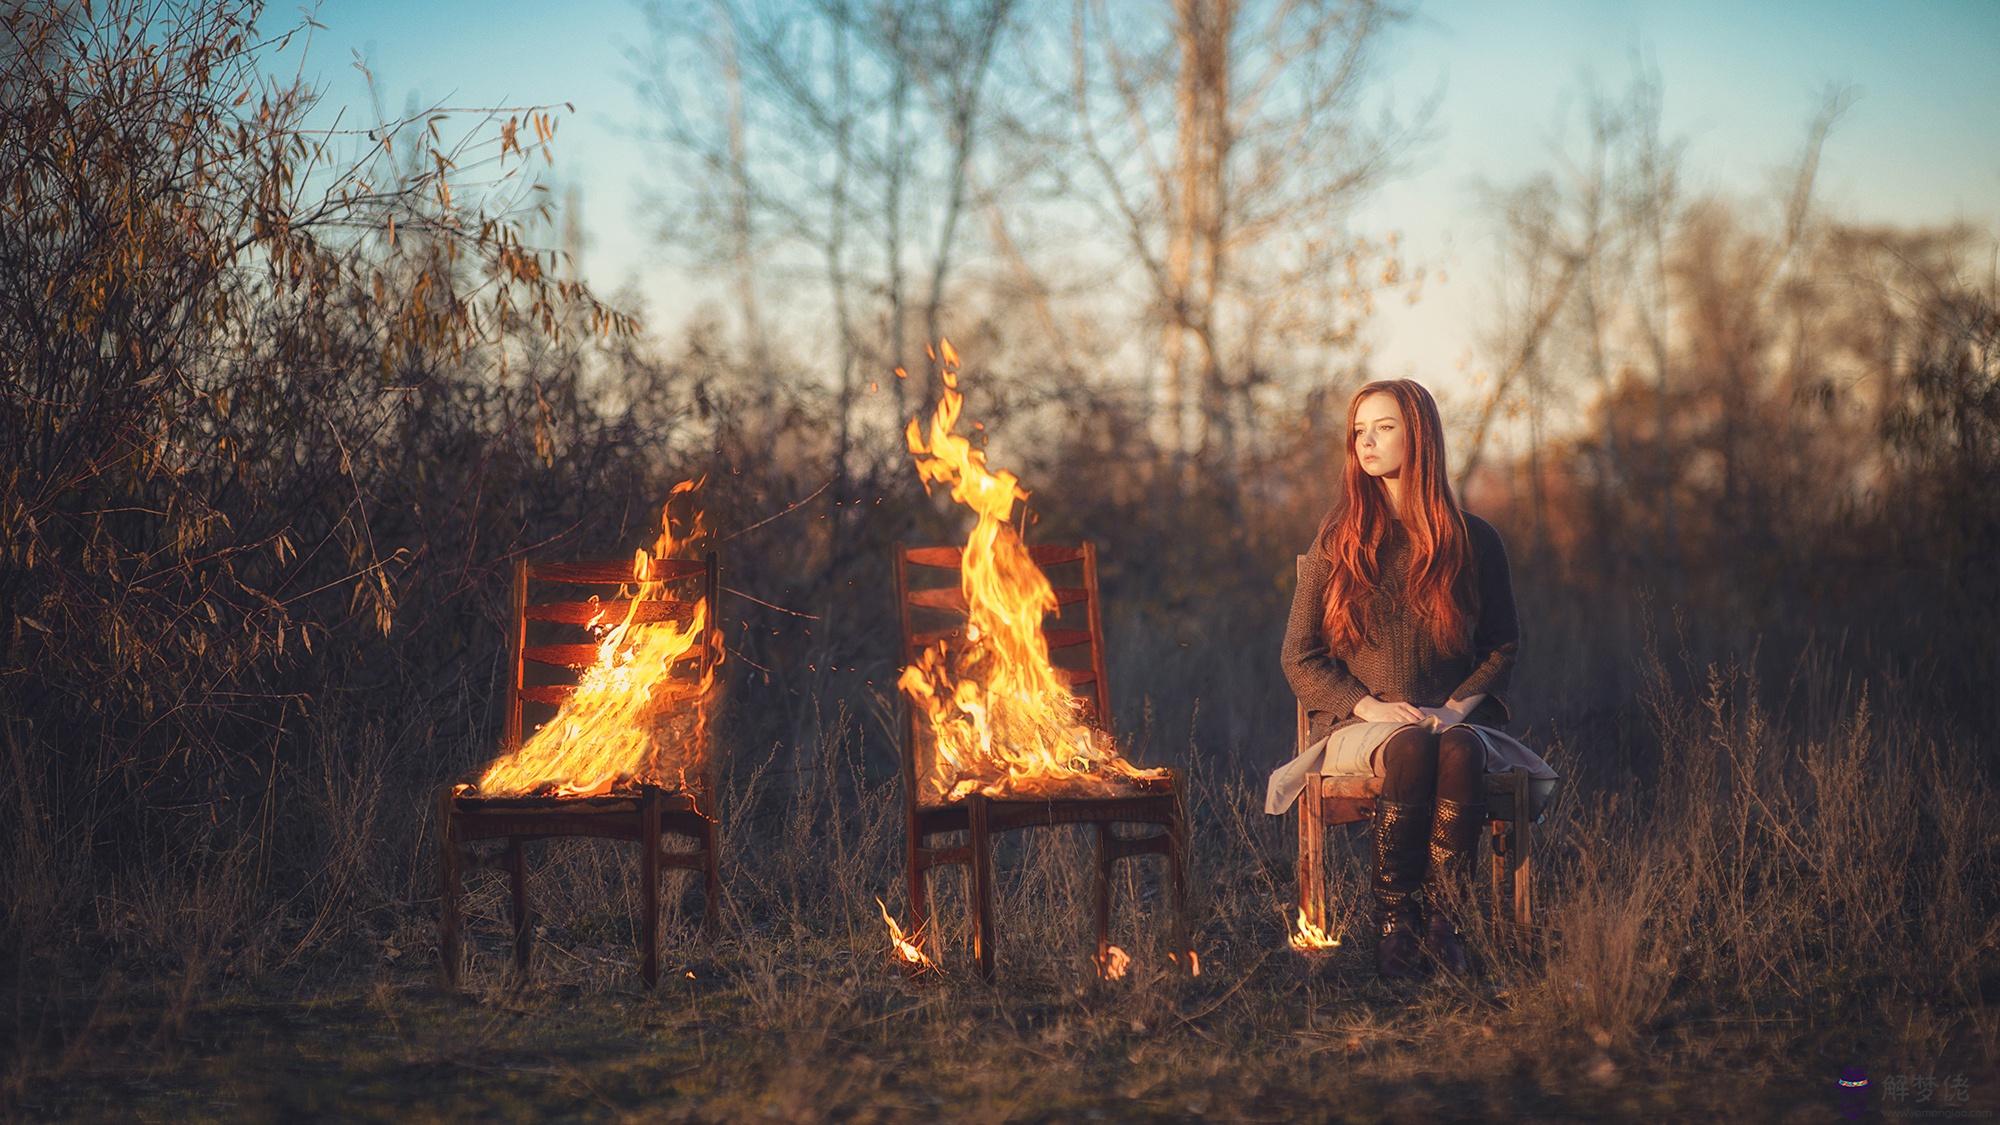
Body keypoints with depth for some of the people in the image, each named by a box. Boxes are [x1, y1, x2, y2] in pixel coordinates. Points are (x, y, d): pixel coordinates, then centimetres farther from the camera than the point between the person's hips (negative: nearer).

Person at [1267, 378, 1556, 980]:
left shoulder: (1474, 541, 9)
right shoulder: (1337, 540, 7)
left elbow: (1504, 647, 14)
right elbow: (1300, 658, 6)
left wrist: (1458, 707, -6)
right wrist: (1367, 705, -11)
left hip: (1457, 721, 1)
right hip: (1357, 728, 0)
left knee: (1459, 750, -36)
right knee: (1411, 747, -36)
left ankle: (1444, 916, -33)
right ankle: (1393, 920, -30)